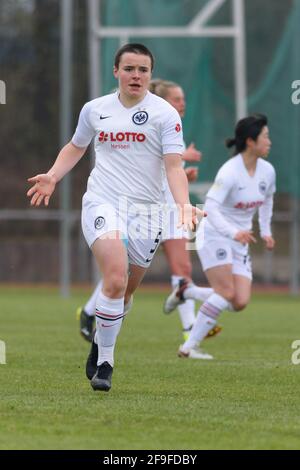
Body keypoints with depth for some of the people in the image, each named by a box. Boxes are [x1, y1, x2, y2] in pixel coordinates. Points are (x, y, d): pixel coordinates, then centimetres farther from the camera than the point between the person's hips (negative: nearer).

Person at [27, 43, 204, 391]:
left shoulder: (165, 114, 0)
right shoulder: (94, 110, 8)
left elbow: (174, 166, -5)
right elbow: (75, 147, 26)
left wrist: (184, 204, -22)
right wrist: (53, 176, 10)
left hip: (144, 211, 1)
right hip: (102, 203, -1)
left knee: (125, 291, 6)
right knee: (115, 279, -23)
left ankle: (100, 345, 34)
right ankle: (104, 362, -14)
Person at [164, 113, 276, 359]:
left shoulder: (267, 171, 1)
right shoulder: (230, 171, -20)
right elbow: (211, 207, -29)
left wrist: (266, 231, 15)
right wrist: (233, 233, -41)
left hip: (241, 242, 7)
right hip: (215, 236, -7)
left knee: (240, 302, -9)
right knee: (226, 292, -21)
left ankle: (187, 291, 14)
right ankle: (189, 346, -12)